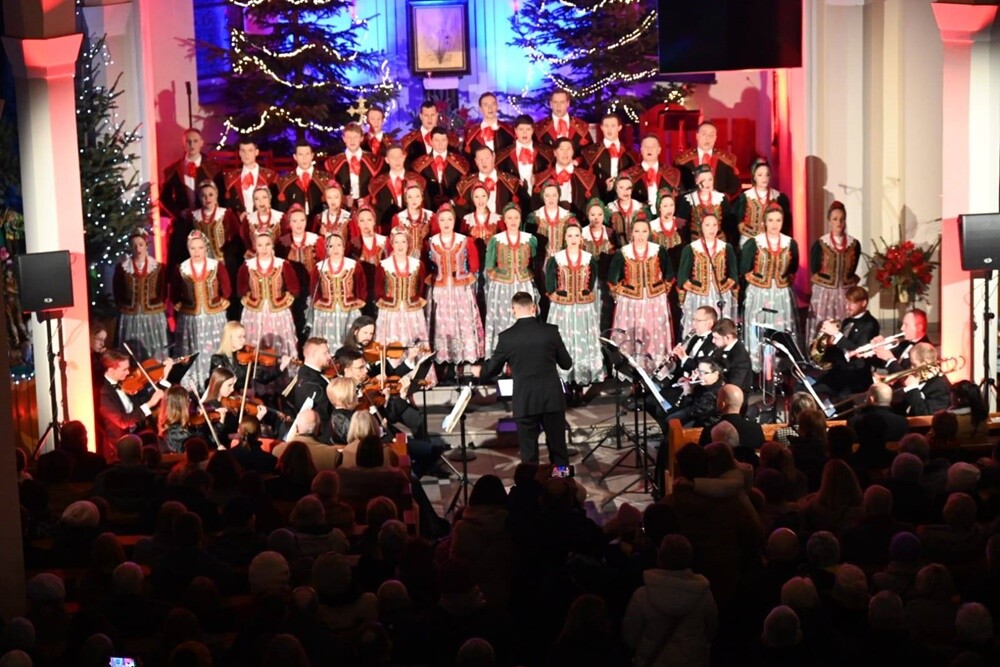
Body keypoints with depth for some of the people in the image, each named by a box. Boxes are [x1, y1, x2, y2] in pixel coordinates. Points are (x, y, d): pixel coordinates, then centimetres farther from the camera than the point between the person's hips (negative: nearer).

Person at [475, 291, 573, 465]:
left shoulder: (506, 337, -6)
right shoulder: (551, 331, -3)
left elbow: (492, 369, 6)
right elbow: (567, 364, 6)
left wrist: (479, 371, 29)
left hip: (525, 403, -1)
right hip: (552, 400, 2)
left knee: (529, 455, 6)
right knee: (558, 450, 13)